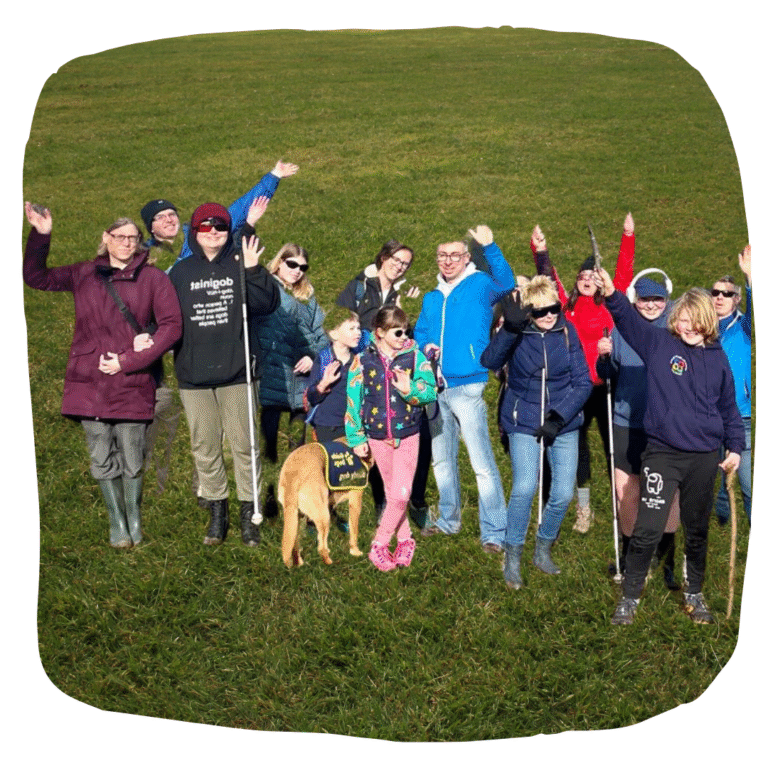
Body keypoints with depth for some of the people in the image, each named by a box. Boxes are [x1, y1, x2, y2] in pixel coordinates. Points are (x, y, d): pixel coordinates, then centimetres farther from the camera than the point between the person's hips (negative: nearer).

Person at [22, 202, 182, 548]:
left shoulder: (154, 278, 2)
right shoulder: (84, 274, 11)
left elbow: (171, 325, -4)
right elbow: (35, 276, 13)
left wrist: (129, 360, -10)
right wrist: (40, 235, -3)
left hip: (132, 385, -2)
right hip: (89, 384, 2)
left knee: (132, 459, 4)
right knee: (102, 459, 7)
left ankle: (134, 519, 21)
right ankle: (116, 523, 19)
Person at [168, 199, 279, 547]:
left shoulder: (241, 265, 2)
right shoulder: (181, 271, 8)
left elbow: (267, 304, -11)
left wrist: (253, 271, -21)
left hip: (236, 373, -2)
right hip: (193, 375, 2)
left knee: (244, 444, 2)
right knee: (204, 446, 8)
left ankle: (249, 512, 14)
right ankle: (217, 511, 21)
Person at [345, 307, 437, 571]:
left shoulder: (414, 356, -5)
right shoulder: (363, 360, -4)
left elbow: (430, 391, -10)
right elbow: (353, 401, 1)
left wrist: (410, 389, -30)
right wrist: (356, 438, 1)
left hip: (407, 435, -1)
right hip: (378, 437, 1)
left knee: (401, 493, -7)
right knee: (393, 493, 12)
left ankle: (379, 544, 6)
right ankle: (404, 539, 27)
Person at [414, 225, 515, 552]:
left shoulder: (480, 285, -3)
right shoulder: (432, 297, 16)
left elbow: (506, 284, -25)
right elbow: (419, 332, 25)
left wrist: (490, 247, -37)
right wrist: (425, 347, 2)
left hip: (467, 386, -7)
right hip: (436, 387, 7)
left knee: (482, 461, -11)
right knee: (441, 459, 18)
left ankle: (494, 532, -7)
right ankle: (448, 519, 34)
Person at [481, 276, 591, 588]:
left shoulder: (568, 332, -2)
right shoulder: (517, 333, -7)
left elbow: (583, 383, -2)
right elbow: (490, 361, -27)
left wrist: (559, 416, -14)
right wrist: (509, 328, -41)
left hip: (563, 424, 2)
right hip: (524, 423, -2)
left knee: (563, 493, -2)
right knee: (524, 488, -18)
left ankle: (543, 551, 25)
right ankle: (512, 558, 1)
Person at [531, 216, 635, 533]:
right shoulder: (567, 306, 9)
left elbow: (624, 273, -2)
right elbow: (549, 278, 10)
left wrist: (628, 237, -8)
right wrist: (540, 251, -1)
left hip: (604, 385, -3)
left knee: (612, 442, 0)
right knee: (576, 442, 11)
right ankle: (583, 509, 25)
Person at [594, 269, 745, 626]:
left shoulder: (717, 357, 6)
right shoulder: (659, 342, -2)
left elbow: (728, 407, 14)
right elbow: (629, 319, -19)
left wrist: (735, 447, 11)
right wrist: (612, 295, -37)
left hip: (705, 457, 3)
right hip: (662, 453, -3)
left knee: (697, 530, 15)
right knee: (647, 529, -6)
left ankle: (694, 594, 32)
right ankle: (629, 597, 9)